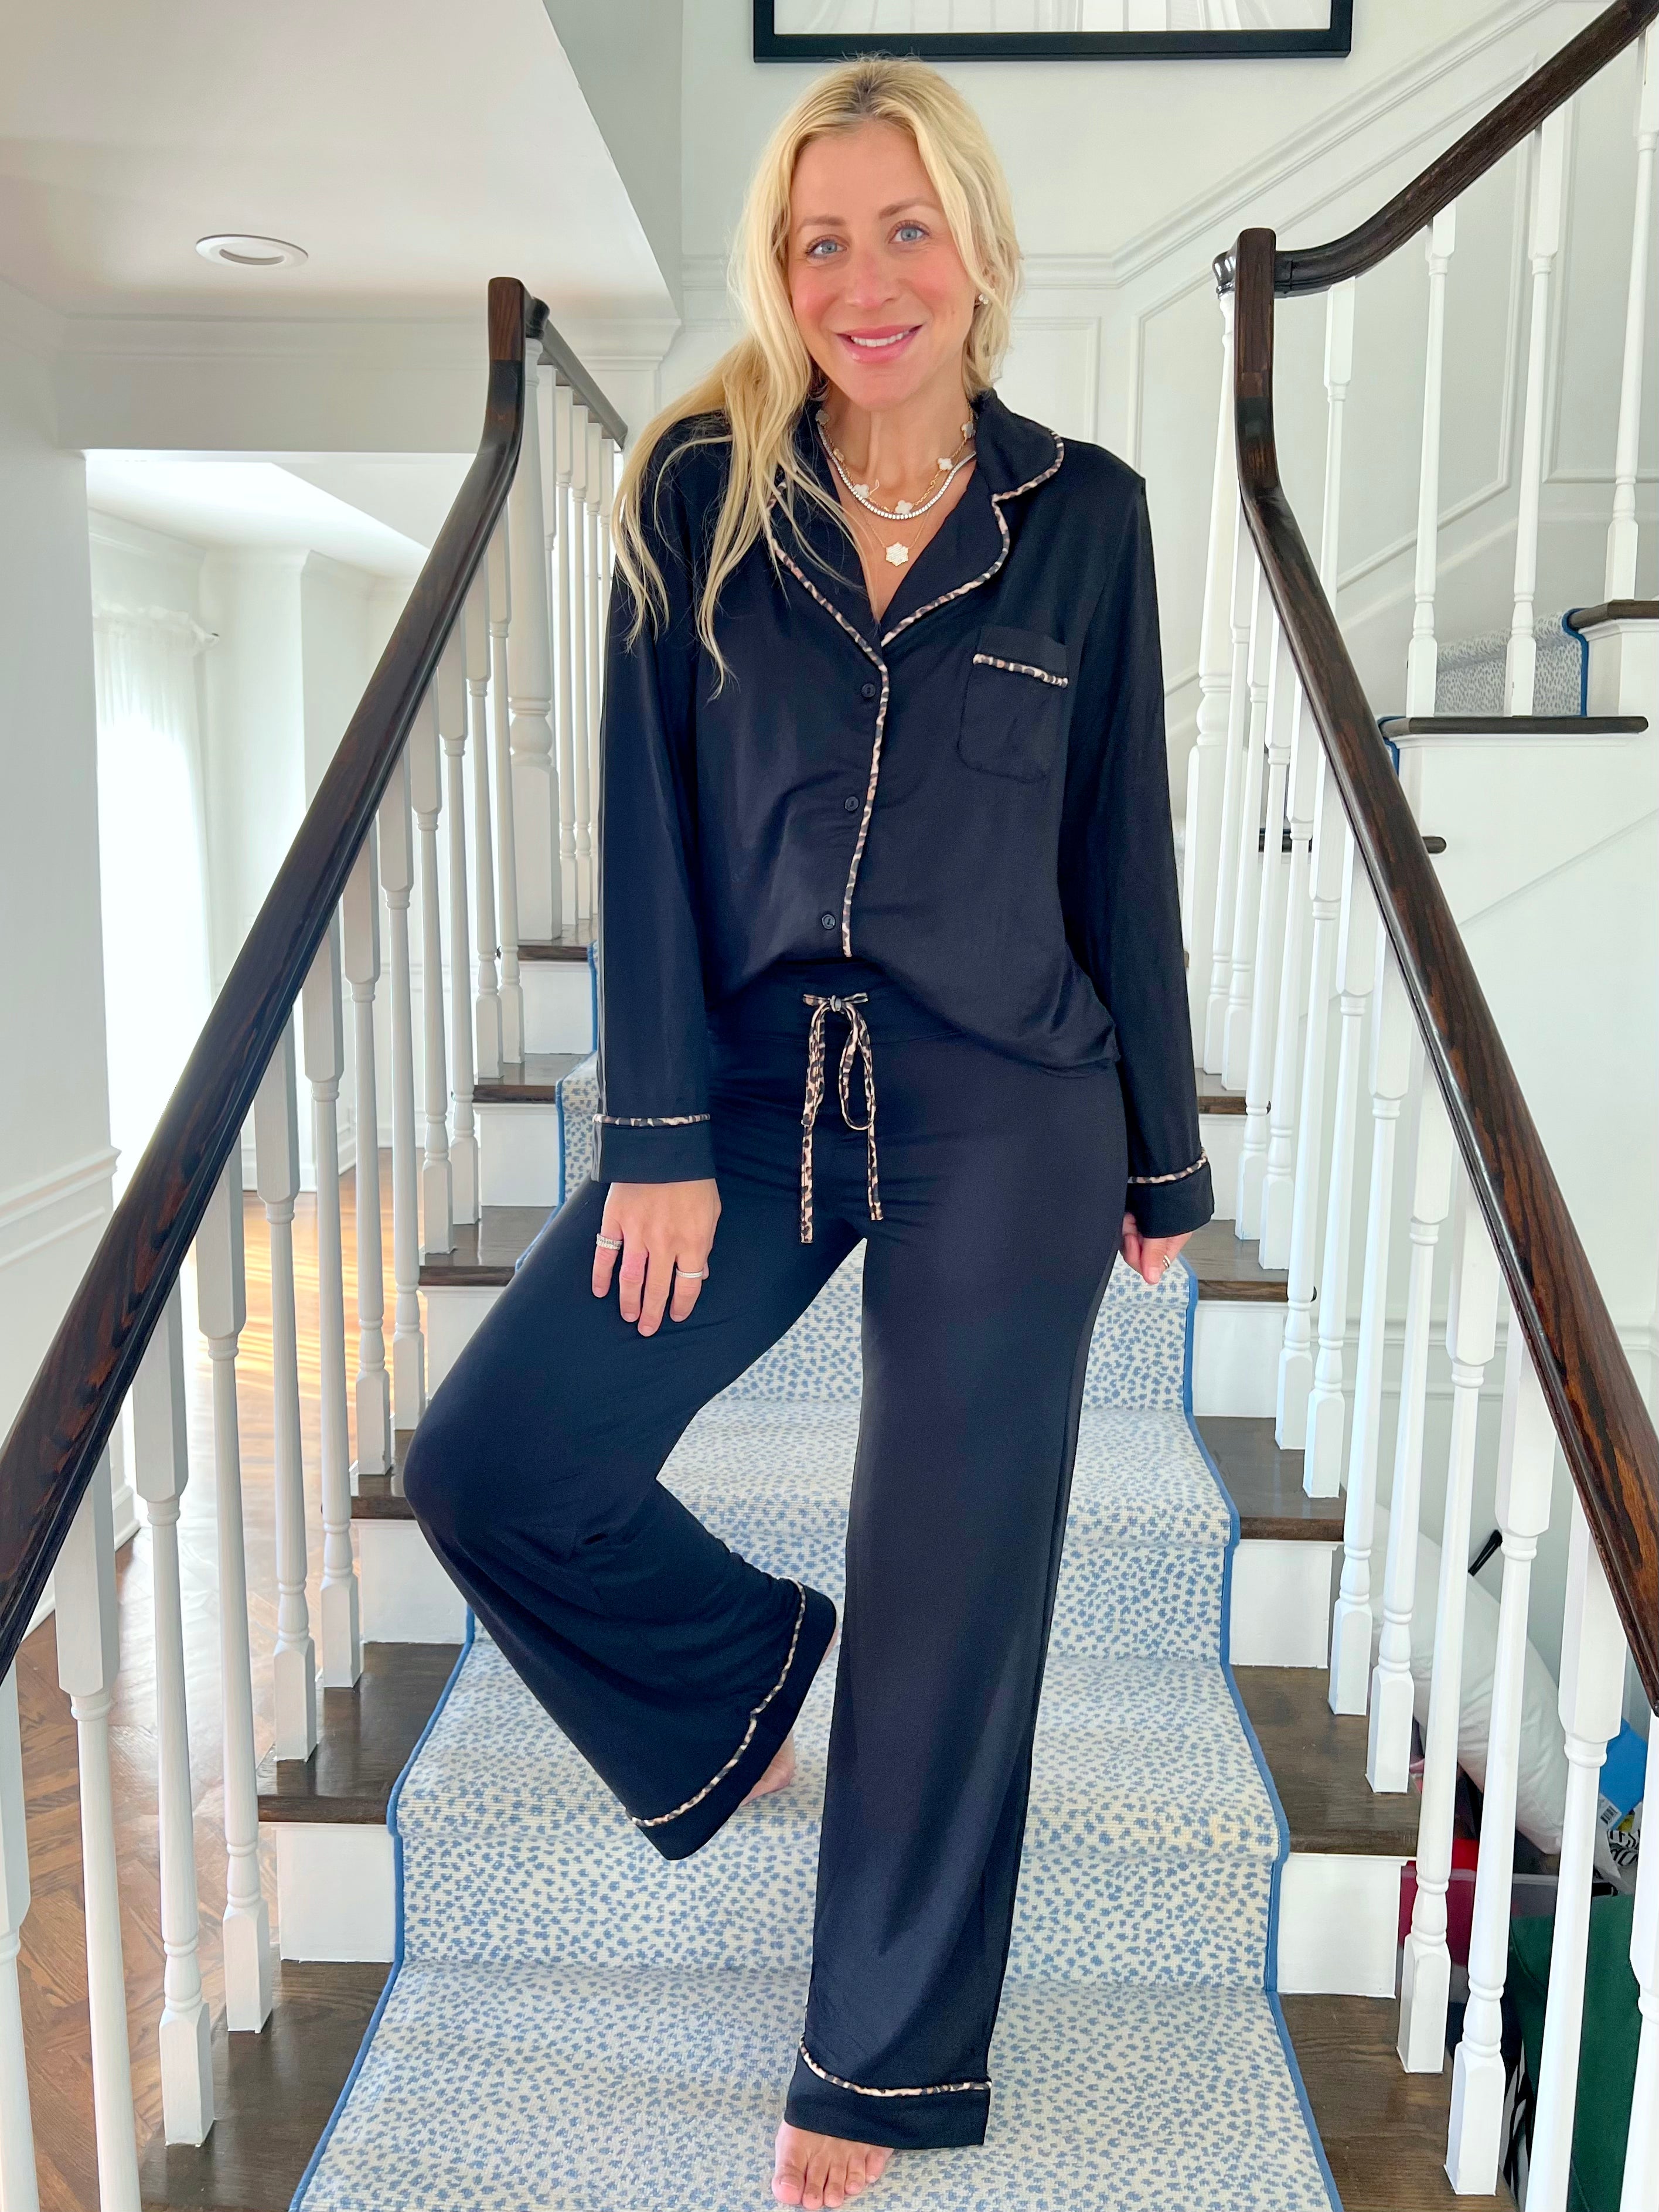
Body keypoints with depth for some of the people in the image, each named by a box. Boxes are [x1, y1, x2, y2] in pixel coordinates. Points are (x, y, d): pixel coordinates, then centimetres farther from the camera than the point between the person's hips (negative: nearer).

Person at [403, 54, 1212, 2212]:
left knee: (952, 1585, 7)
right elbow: (652, 826, -2)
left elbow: (1122, 849, 5)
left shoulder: (1083, 512, 2)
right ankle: (745, 1669, 30)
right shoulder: (700, 493, 1)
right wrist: (659, 1139, -8)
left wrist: (1160, 1154, 7)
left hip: (1007, 1110, -1)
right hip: (754, 1078, 2)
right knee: (490, 1464, -4)